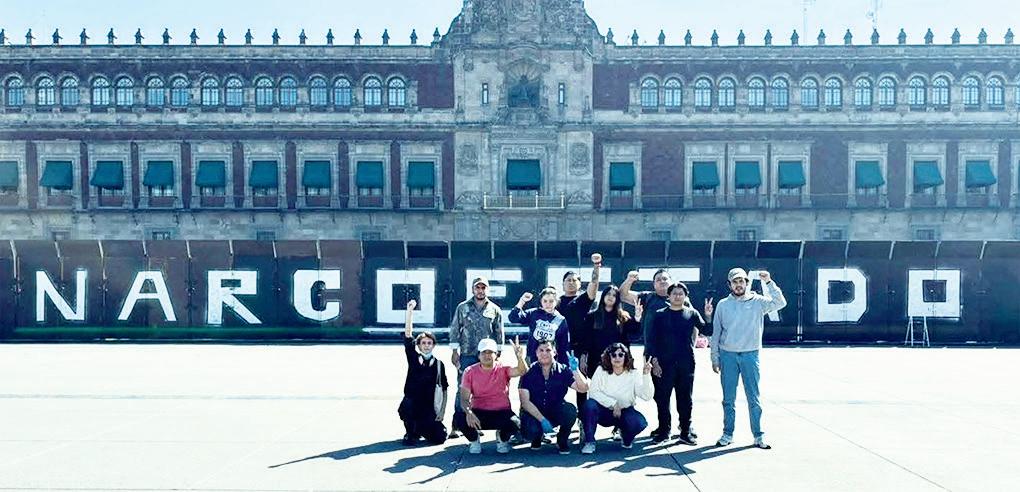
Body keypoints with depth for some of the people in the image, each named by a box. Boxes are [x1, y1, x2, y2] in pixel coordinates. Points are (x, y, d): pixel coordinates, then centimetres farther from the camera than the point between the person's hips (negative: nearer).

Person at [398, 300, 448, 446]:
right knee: (407, 404, -36)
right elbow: (407, 336, -8)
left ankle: (421, 428, 20)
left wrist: (442, 412, -3)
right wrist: (409, 311, -16)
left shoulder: (438, 364, 5)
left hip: (429, 409, 1)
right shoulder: (413, 359, 2)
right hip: (411, 405, -1)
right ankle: (411, 433, -5)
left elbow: (443, 389, 7)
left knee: (439, 438, -15)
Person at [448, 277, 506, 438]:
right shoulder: (462, 308, 5)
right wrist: (454, 351, -1)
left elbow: (499, 334, 9)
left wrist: (498, 353, 4)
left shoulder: (495, 310, 7)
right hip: (467, 356, -1)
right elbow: (455, 330, 4)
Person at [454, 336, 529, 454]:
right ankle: (474, 440, 6)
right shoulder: (470, 372, -1)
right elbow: (464, 399, -7)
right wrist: (468, 412, -29)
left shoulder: (503, 369, -3)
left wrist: (520, 357, -44)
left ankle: (503, 439, 6)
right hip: (478, 414, 1)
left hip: (501, 413, 0)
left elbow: (522, 371, -23)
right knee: (458, 418, -29)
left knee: (514, 423, -33)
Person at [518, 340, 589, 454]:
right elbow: (525, 402, -15)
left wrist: (575, 370, -29)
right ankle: (537, 437, 9)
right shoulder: (529, 372, -10)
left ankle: (562, 440, 0)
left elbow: (583, 389, -13)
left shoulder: (562, 371, -6)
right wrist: (542, 420, -25)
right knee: (531, 432, -32)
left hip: (556, 412, 1)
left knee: (571, 410, -30)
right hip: (534, 413, -1)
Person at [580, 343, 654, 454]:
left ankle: (626, 438, 8)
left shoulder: (633, 374, -7)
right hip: (604, 411, 0)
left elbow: (646, 396, -19)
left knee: (640, 423, -30)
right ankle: (589, 443, -14)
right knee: (590, 404, -32)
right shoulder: (601, 370, -7)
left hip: (624, 412, 1)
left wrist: (646, 375, -29)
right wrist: (612, 403, -23)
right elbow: (593, 391, -17)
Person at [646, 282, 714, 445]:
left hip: (686, 364, 1)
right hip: (664, 364, -1)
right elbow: (651, 339, 2)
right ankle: (664, 430, 15)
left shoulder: (692, 313, 7)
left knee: (685, 399, 7)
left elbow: (707, 331, -1)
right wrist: (654, 361, -6)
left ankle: (685, 432, 17)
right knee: (662, 398, 3)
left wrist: (708, 316, -17)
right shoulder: (660, 315, 4)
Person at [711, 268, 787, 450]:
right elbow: (716, 333, 6)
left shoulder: (758, 301, 1)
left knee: (754, 398, 3)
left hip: (750, 355, -1)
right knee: (728, 399, 8)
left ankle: (758, 436, 11)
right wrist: (715, 358, 4)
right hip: (728, 355, 1)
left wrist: (768, 282, -21)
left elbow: (780, 303, -15)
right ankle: (727, 434, 18)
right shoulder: (723, 305, 4)